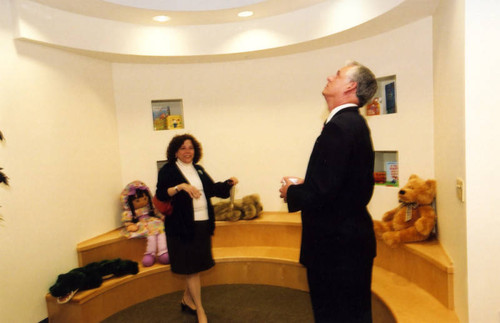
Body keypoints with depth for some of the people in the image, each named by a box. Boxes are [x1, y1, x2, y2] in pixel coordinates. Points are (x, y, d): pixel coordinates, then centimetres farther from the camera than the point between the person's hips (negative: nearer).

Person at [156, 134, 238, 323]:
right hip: (183, 226, -6)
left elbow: (212, 188, 16)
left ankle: (187, 299, 35)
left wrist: (228, 183, 1)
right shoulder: (168, 170, -5)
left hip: (202, 224, 6)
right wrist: (180, 186, -27)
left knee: (195, 265, 15)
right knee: (191, 267, 0)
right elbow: (160, 195, -15)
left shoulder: (198, 170, 13)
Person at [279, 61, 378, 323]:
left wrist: (291, 192, -9)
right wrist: (304, 187, 6)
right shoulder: (354, 123, 9)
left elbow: (321, 192, -28)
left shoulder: (340, 126, -22)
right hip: (351, 240, 10)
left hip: (337, 245, -10)